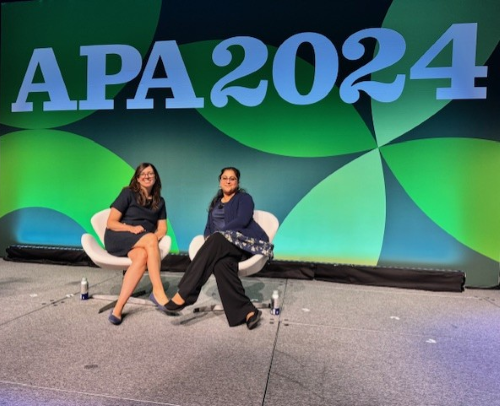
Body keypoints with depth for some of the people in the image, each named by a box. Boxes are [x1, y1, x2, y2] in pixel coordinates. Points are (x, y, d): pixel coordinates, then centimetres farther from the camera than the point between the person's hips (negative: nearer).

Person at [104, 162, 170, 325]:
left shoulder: (159, 201, 15)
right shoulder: (128, 193, 3)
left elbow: (162, 229, 10)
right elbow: (110, 223, -3)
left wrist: (156, 237, -13)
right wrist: (132, 229, -20)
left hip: (141, 244, 3)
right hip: (116, 238, -3)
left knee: (143, 255, -35)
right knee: (149, 240, -35)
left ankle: (118, 308, -39)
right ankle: (158, 292, -37)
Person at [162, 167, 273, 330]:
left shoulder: (244, 198, 9)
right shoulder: (215, 202, 27)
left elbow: (242, 221, -9)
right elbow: (209, 227, 19)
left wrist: (217, 235, -15)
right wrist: (208, 238, -6)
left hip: (244, 240, -4)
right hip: (221, 246, 5)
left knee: (216, 241, -35)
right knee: (221, 263, -33)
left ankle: (183, 295, -39)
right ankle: (247, 311, -36)